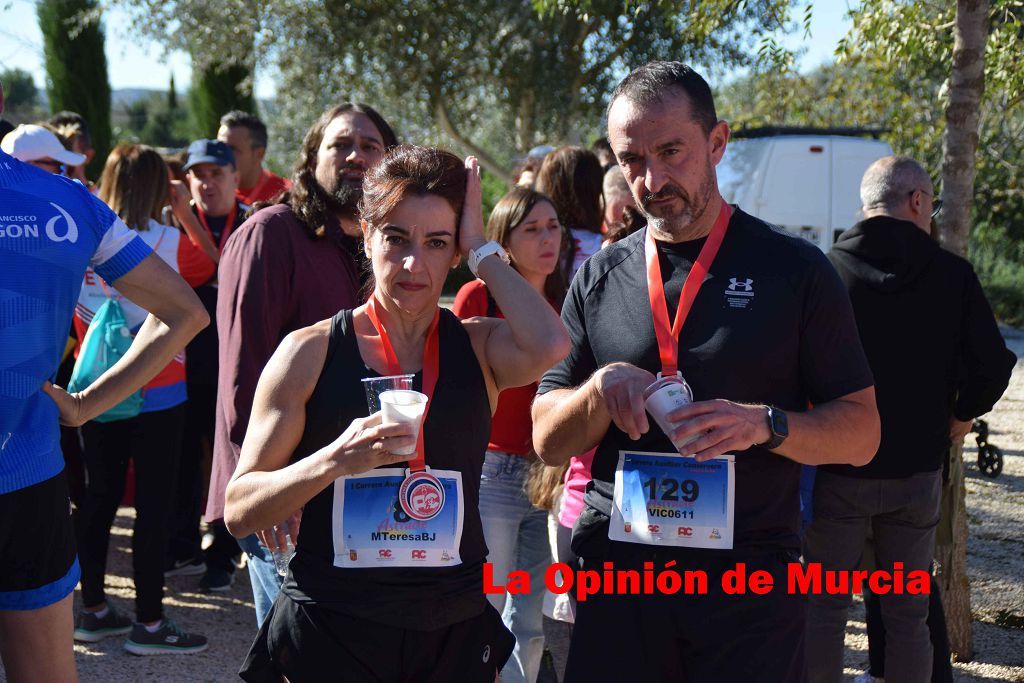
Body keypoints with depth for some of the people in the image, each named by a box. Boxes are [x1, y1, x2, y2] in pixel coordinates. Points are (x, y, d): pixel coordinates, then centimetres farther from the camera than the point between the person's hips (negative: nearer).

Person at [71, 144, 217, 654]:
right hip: (157, 392, -5)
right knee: (154, 502, 2)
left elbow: (73, 316, 10)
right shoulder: (169, 241, -11)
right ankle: (148, 622, 7)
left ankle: (93, 611, 23)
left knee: (99, 497, 13)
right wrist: (185, 212, 10)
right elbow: (209, 267, 8)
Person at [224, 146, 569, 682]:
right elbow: (238, 511, -6)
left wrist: (482, 249, -11)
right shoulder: (310, 352, -5)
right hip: (327, 634, -2)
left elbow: (548, 347, -24)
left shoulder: (478, 346, 0)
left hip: (454, 633, 2)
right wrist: (335, 461, -24)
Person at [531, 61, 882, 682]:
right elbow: (547, 441, 6)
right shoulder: (599, 278, 6)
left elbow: (861, 432, -1)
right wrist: (599, 391, -14)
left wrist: (764, 424, -20)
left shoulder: (795, 270, -1)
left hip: (750, 584, -2)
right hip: (615, 574, 2)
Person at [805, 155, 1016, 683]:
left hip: (837, 468, -1)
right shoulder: (953, 274, -4)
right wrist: (961, 416, 11)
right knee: (908, 613, 12)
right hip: (917, 470, 1)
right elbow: (993, 365, -7)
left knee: (825, 605, 9)